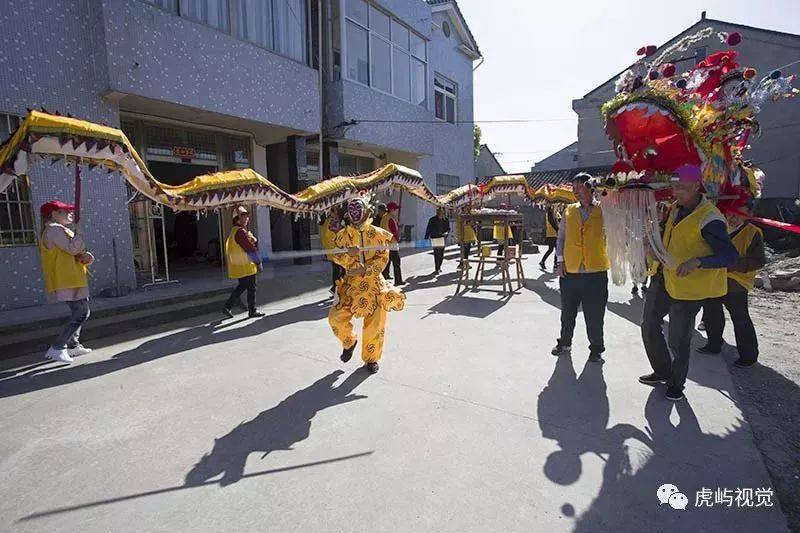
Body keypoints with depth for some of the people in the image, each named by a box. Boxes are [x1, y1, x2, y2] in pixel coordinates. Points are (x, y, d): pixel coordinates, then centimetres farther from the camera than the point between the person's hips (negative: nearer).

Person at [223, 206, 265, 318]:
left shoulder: (234, 231, 15)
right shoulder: (241, 232, -18)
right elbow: (250, 248, -19)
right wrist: (259, 262, -11)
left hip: (238, 266, 10)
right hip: (245, 266, -10)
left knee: (242, 286, 20)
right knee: (251, 288, 3)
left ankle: (227, 307, 19)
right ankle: (252, 311, 14)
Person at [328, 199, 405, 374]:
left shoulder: (377, 234, -2)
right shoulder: (343, 235, 5)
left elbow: (383, 258, -5)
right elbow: (334, 255, 3)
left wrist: (365, 270, -19)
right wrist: (348, 254, -19)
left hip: (373, 281, -1)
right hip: (351, 282, 2)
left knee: (375, 323, 1)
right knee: (336, 317, -8)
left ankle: (371, 358, 23)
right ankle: (349, 342, 24)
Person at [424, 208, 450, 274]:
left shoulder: (446, 220, 4)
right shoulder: (432, 220, -2)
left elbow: (448, 228, 12)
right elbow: (428, 230, 2)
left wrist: (446, 233, -10)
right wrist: (426, 238, -1)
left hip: (442, 239, 3)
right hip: (434, 239, -3)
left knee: (441, 254, 9)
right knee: (436, 254, -10)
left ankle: (439, 267, 27)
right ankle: (436, 269, -5)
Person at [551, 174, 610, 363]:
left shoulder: (603, 210, 0)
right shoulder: (569, 211, 8)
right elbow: (561, 238, 12)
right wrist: (560, 261, 4)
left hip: (595, 272, -3)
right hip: (570, 271, 3)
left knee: (594, 316, 7)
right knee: (567, 312, 15)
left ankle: (596, 349, 25)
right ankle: (564, 343, 34)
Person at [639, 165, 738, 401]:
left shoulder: (709, 219, -21)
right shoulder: (676, 207, 4)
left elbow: (730, 255, -25)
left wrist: (697, 262, -37)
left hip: (688, 287, -8)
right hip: (665, 278, 8)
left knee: (678, 340, 4)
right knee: (649, 325, 15)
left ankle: (676, 384, 27)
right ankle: (662, 371, 35)